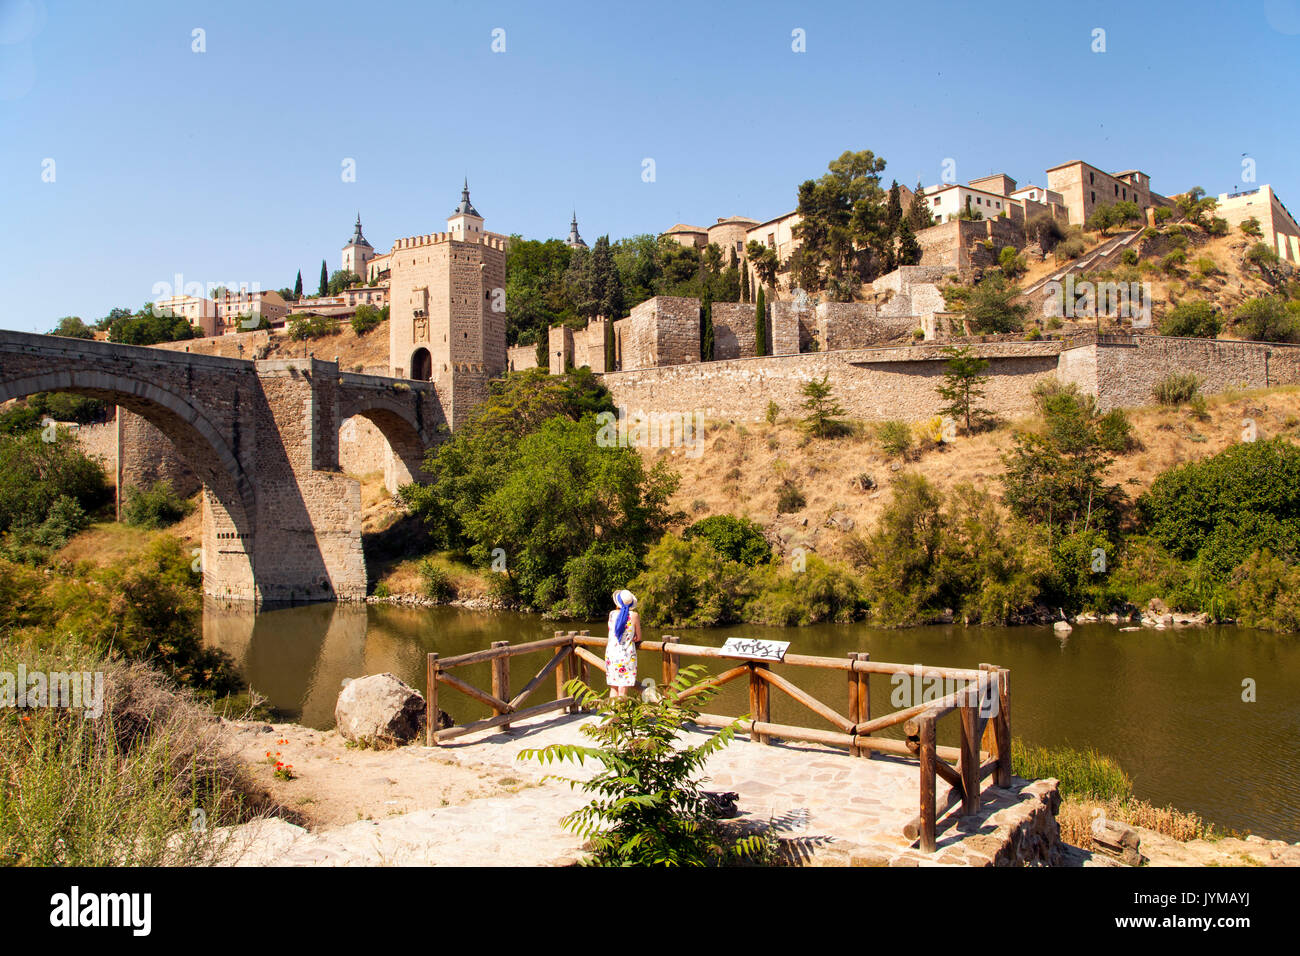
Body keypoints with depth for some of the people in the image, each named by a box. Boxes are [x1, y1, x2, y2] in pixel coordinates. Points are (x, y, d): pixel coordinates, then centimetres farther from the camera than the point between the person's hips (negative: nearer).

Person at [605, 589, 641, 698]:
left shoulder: (612, 614, 0)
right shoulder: (634, 615, -7)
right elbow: (638, 638, 1)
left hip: (611, 653, 3)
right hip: (626, 655, -3)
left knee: (613, 688, 13)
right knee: (623, 691, -1)